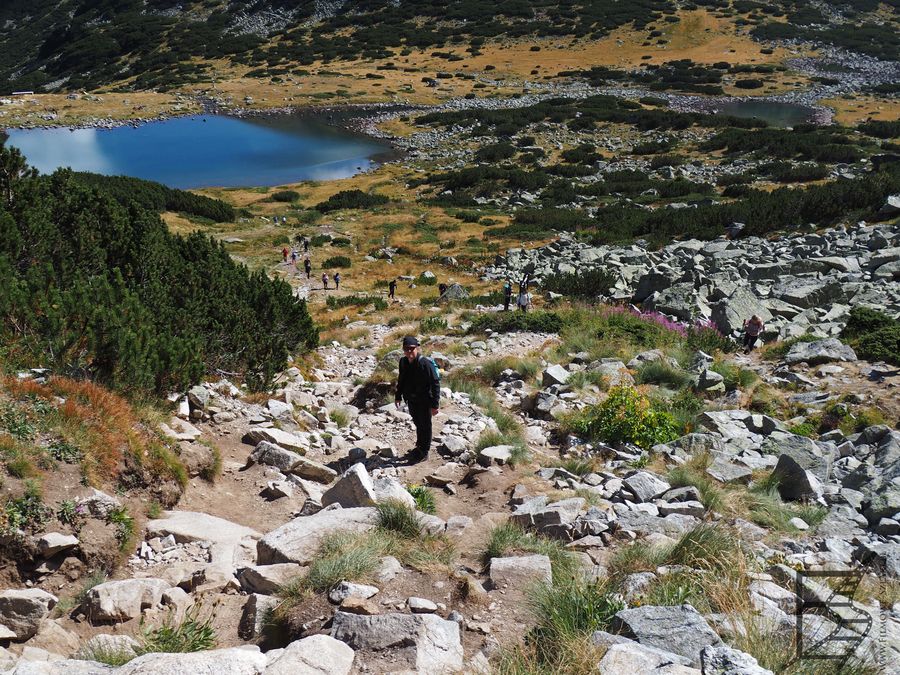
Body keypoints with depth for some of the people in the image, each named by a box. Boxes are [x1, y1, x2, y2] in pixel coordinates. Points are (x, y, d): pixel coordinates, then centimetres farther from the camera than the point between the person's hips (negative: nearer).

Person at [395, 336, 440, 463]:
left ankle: (424, 452, 20)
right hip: (411, 401, 6)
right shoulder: (403, 363, -1)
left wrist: (435, 404, -21)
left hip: (424, 402, -6)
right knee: (418, 424, 22)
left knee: (425, 426, 7)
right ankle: (419, 447, 39)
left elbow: (435, 384, -21)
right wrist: (398, 396, 18)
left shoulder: (425, 364, -23)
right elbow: (401, 380, 16)